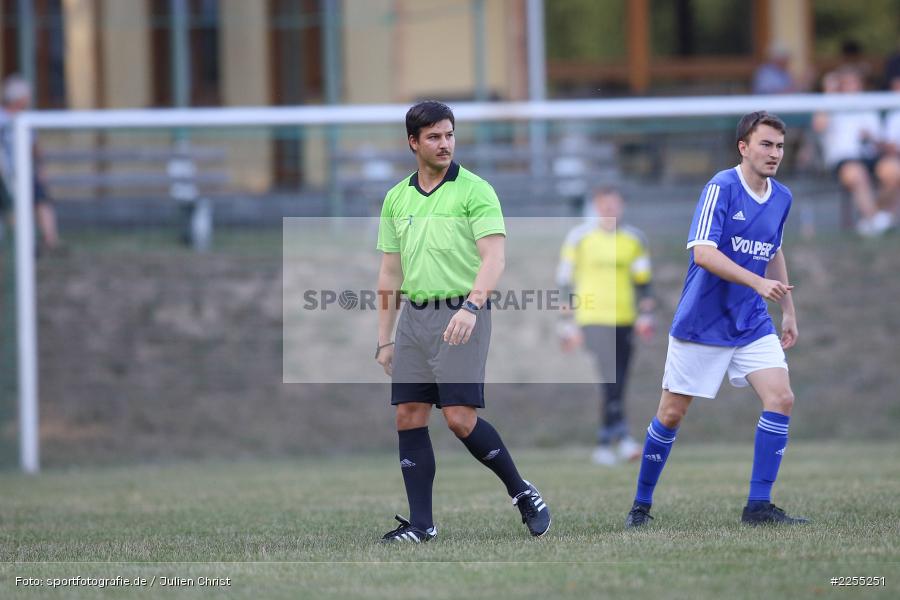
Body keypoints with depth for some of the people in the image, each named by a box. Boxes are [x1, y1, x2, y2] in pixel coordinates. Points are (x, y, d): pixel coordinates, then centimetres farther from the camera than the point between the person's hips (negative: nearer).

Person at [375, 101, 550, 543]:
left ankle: (522, 493, 6)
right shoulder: (396, 199, 12)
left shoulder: (475, 191, -5)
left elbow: (494, 257, -15)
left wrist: (471, 306, -30)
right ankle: (420, 523, 5)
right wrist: (384, 338, 14)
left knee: (460, 418, -12)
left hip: (460, 317, -6)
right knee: (409, 417, 0)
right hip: (414, 318, 6)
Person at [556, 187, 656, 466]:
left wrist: (645, 315, 1)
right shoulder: (579, 238, 2)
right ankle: (621, 435, -26)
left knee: (616, 385, 5)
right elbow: (565, 281, 4)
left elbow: (642, 282, 15)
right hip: (594, 318, -4)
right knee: (612, 378, -20)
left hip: (624, 318, 4)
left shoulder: (635, 240, 11)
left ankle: (604, 444, 15)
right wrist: (567, 324, 1)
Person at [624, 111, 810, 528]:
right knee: (671, 414, 3)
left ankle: (759, 506, -8)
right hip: (701, 321, -5)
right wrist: (758, 282, -33)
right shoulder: (721, 188, -15)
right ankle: (641, 505, 20)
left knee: (781, 400, -12)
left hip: (752, 323, 5)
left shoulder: (781, 198, 5)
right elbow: (703, 252, -25)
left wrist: (789, 312, 22)